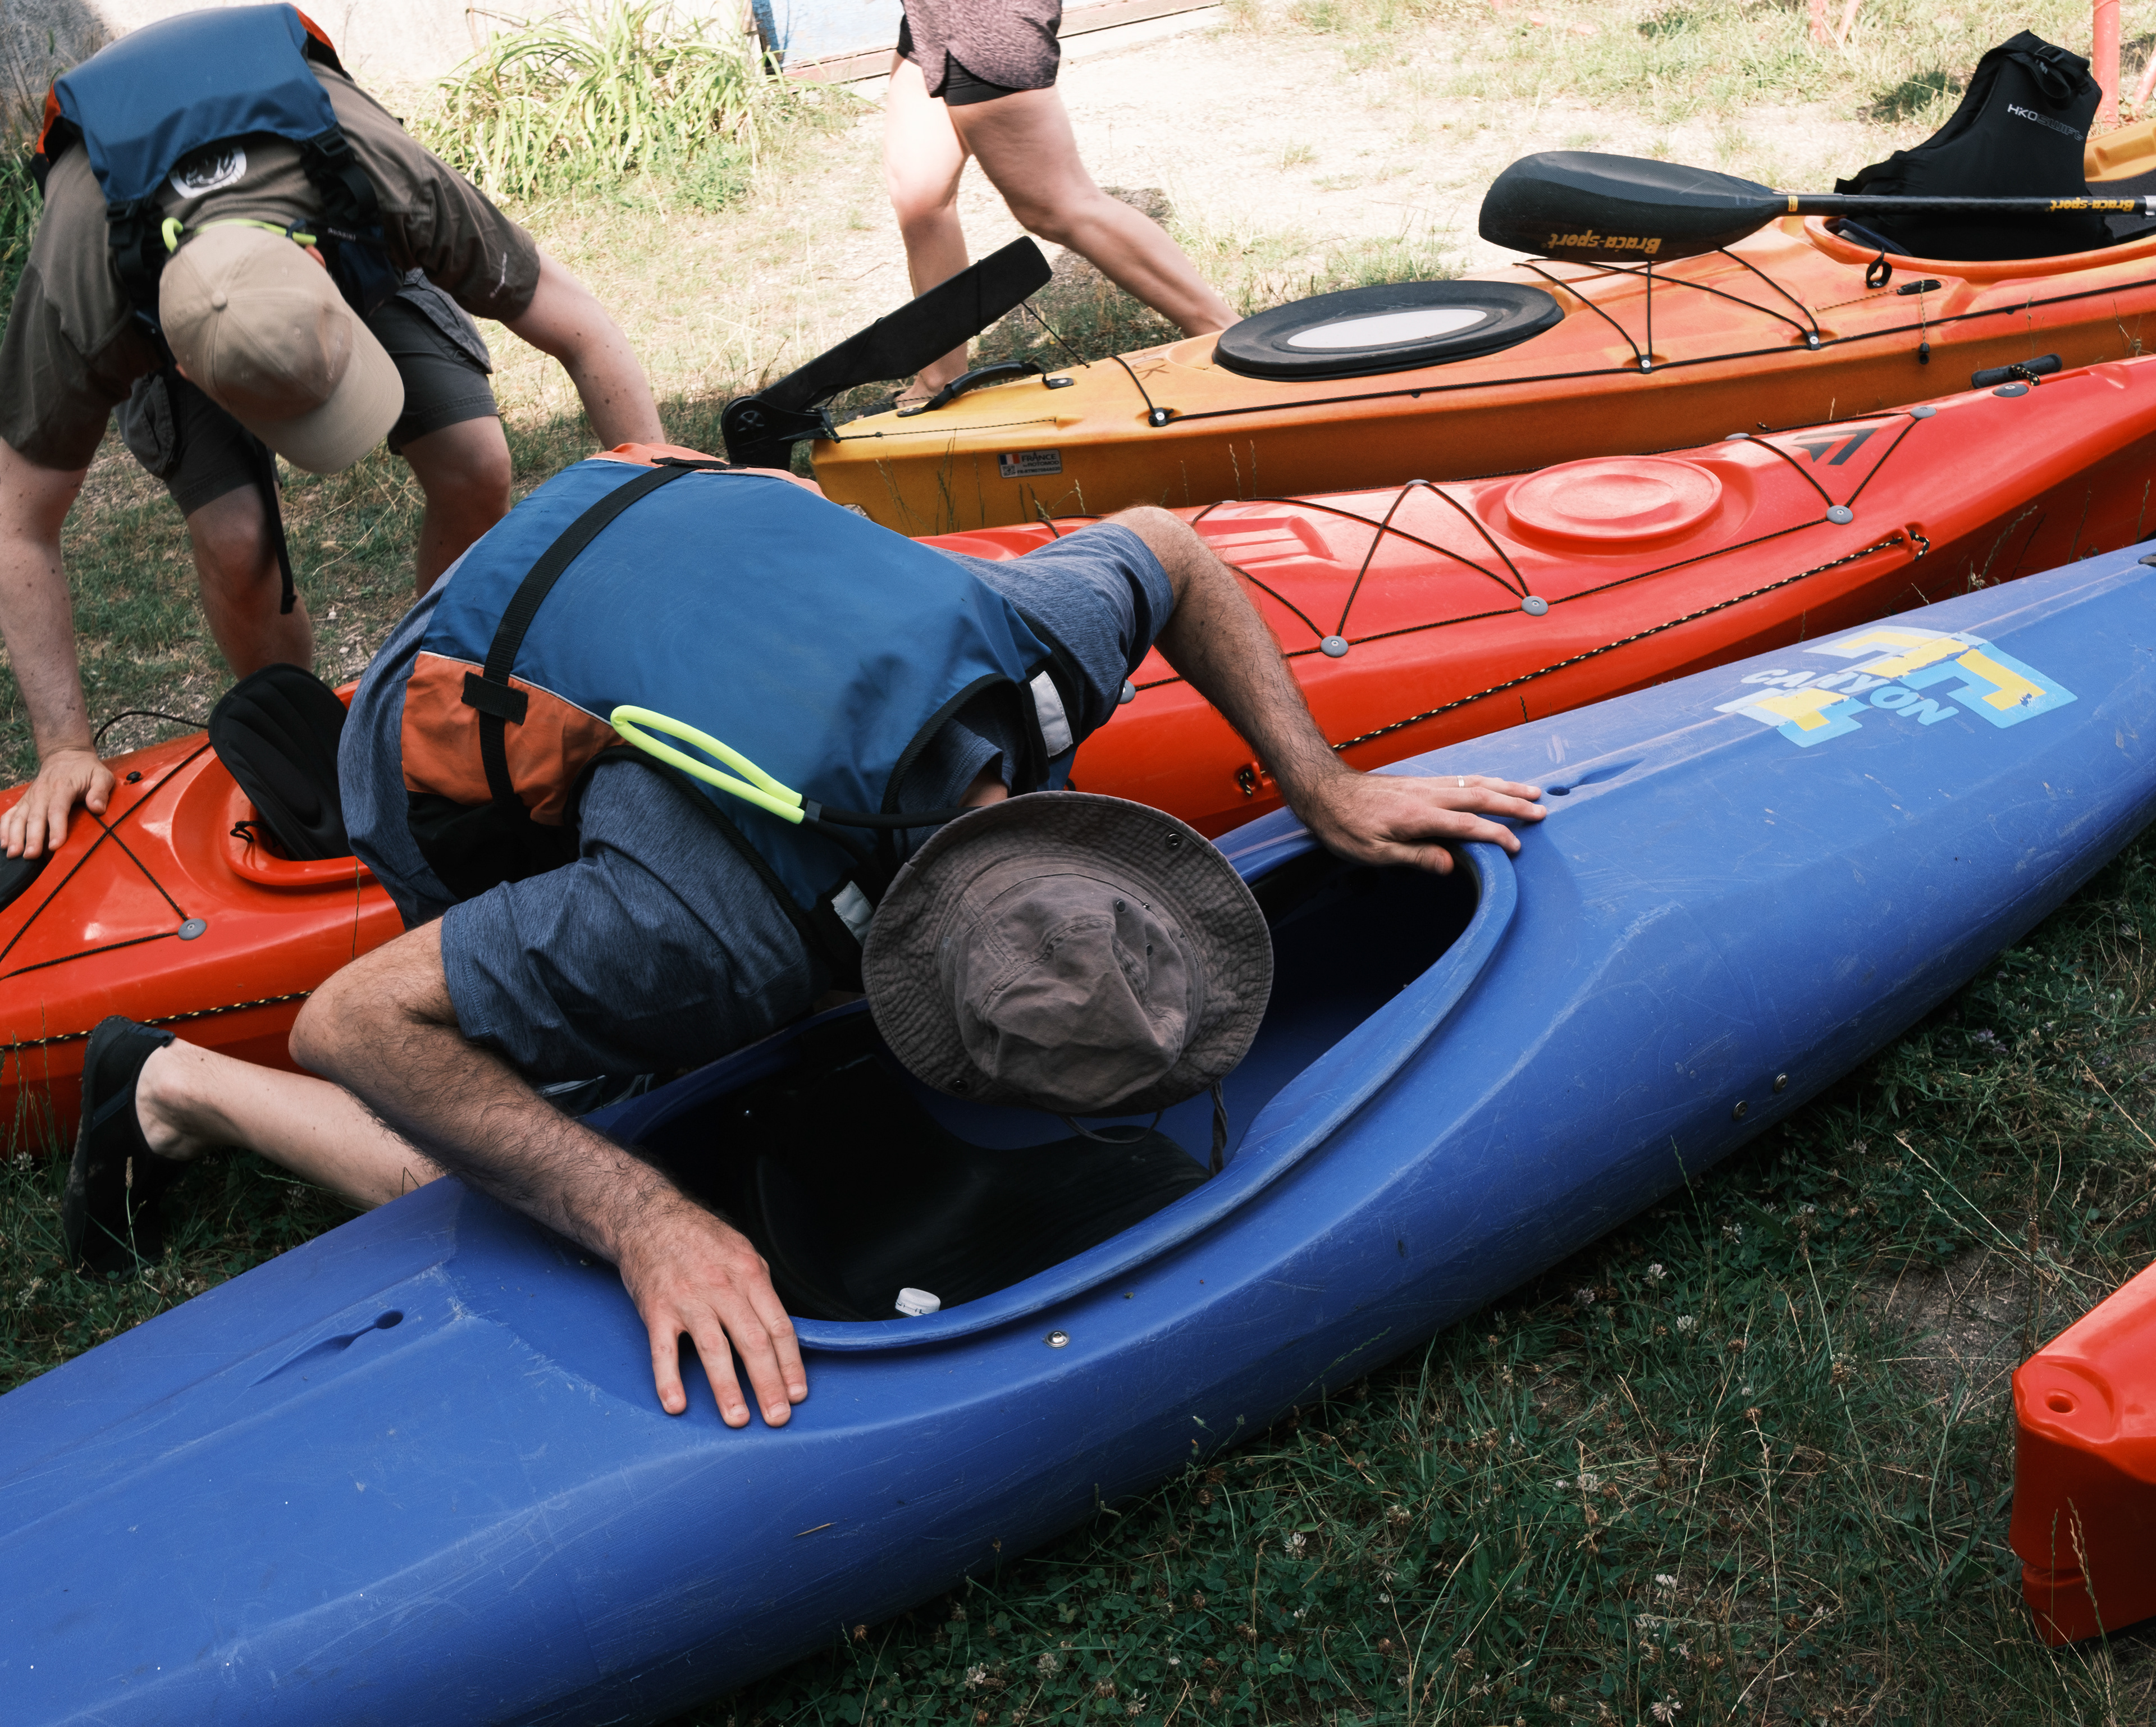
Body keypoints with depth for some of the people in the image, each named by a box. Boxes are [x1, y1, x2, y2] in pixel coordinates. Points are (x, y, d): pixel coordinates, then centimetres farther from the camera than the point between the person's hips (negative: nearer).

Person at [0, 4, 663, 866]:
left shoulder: (388, 183, -42)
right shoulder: (78, 303, -41)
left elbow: (584, 334, -29)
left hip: (350, 246, 2)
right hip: (161, 310, -1)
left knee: (473, 468, -20)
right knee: (238, 542, -24)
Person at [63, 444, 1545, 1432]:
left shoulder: (1039, 641, -30)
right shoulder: (711, 938, -45)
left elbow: (1163, 548, -6)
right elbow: (355, 1019, -36)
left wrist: (1326, 790, -11)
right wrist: (643, 1222, -44)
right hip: (467, 752, -6)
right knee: (519, 1207, -5)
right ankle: (176, 1091, 15)